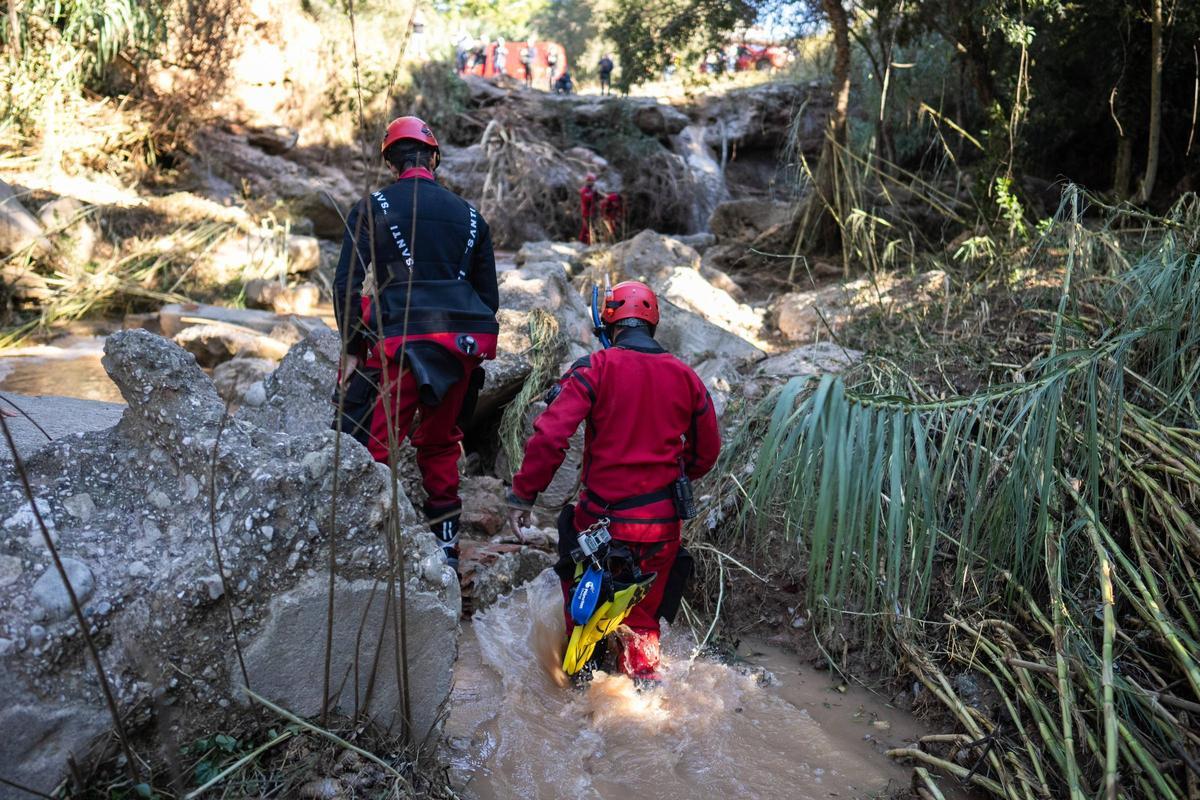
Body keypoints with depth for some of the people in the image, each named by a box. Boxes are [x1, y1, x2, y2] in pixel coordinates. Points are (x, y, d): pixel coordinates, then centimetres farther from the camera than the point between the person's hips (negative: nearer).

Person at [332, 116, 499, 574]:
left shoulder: (372, 208, 5)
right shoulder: (469, 216, 15)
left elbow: (346, 285, -4)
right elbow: (490, 297, 15)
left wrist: (353, 350, 2)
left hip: (401, 343, -4)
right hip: (466, 342, 5)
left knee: (372, 448, 1)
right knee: (439, 444, 18)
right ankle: (446, 549, 23)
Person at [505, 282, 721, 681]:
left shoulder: (595, 368, -8)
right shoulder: (686, 377, 5)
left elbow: (550, 435, -17)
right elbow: (707, 451, 13)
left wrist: (522, 495, -9)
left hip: (602, 516, -3)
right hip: (662, 524, 3)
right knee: (644, 614, 24)